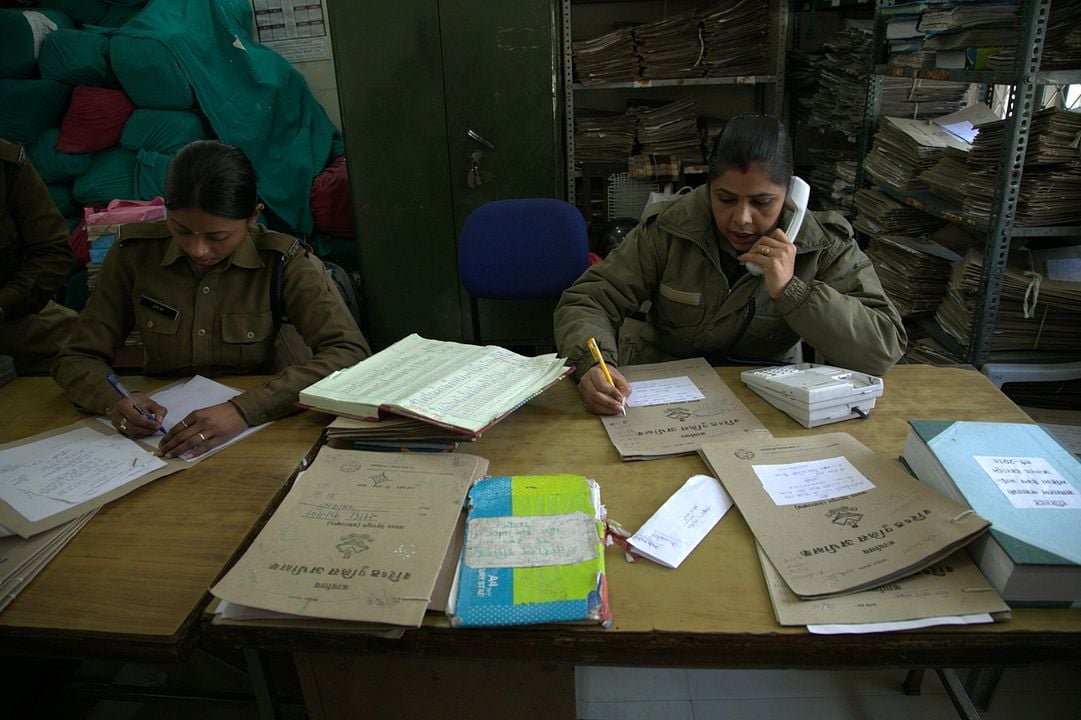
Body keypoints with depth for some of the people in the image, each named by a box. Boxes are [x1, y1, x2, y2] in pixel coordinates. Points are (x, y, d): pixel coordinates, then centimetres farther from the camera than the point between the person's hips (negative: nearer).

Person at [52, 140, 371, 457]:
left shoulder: (280, 261, -13)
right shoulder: (135, 253, -6)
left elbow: (351, 353, -24)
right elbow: (76, 360, 1)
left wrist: (244, 409, -34)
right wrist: (114, 401, -23)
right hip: (160, 442, 3)